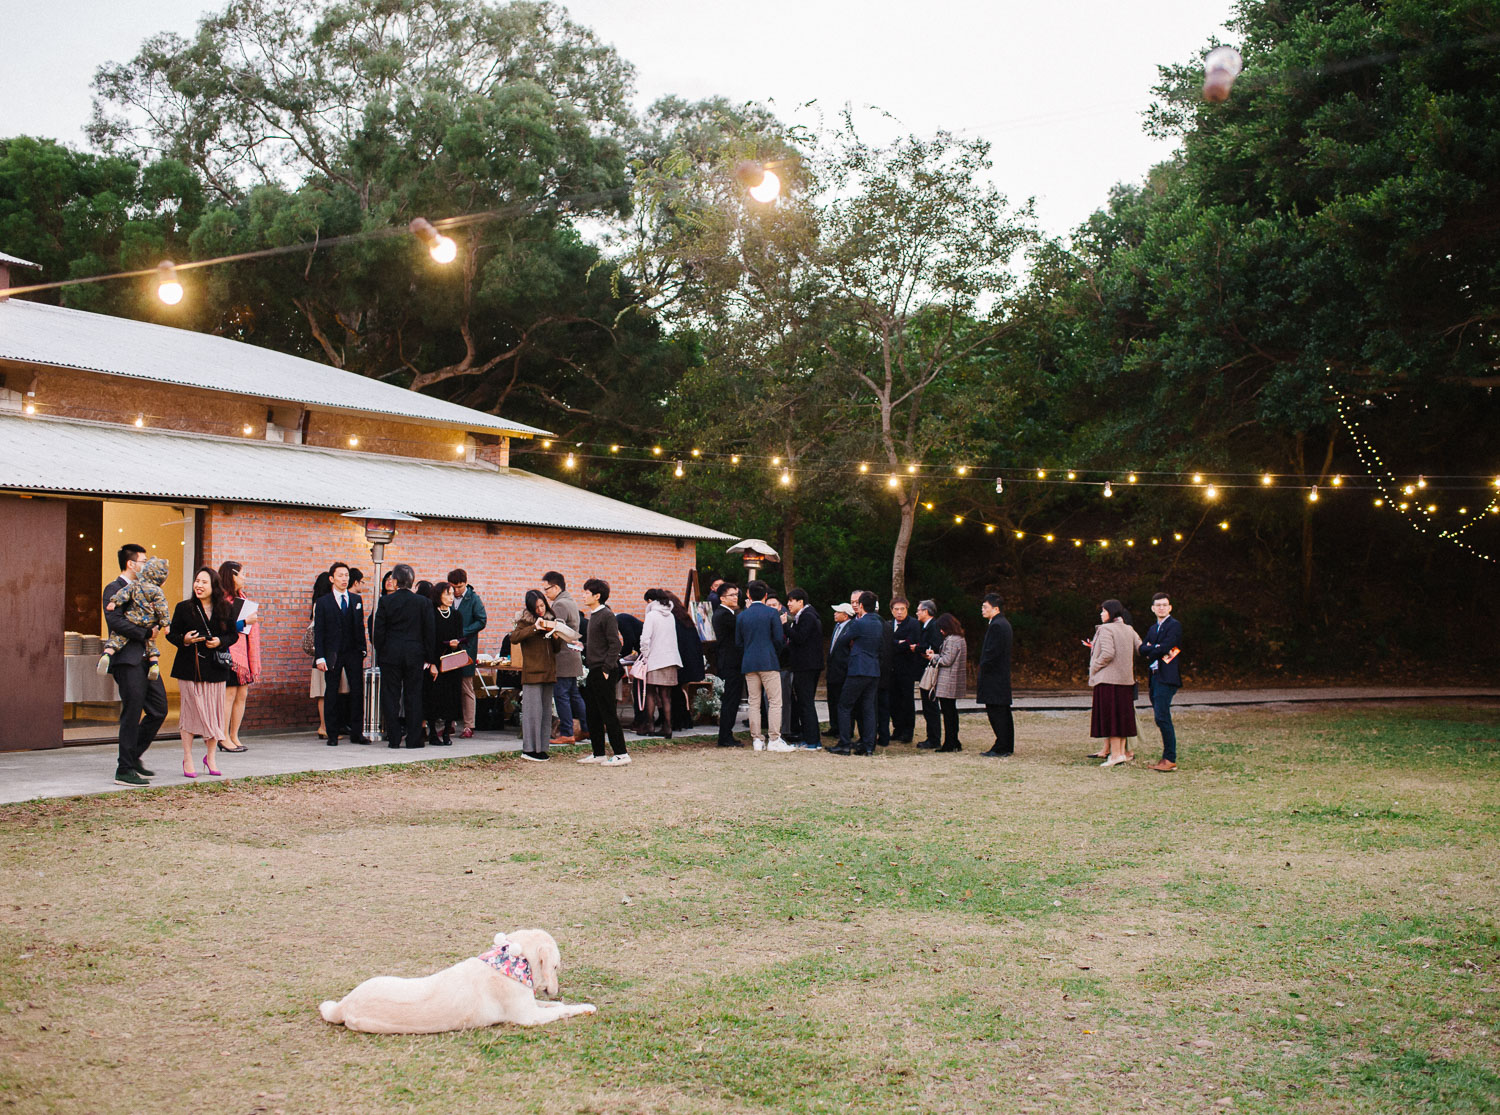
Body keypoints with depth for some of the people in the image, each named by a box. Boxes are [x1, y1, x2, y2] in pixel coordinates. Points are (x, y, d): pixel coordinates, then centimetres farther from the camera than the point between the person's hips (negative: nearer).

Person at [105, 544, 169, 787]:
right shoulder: (114, 589, -8)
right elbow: (115, 621, -21)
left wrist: (154, 628, 3)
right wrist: (145, 633, -14)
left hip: (145, 659, 9)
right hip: (128, 659, -9)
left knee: (159, 710, 9)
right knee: (132, 715, -6)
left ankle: (132, 757, 23)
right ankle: (124, 770, 2)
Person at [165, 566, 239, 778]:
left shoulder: (225, 609, 4)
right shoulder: (183, 608, 1)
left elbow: (233, 635, 8)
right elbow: (171, 634, 4)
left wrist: (220, 642, -11)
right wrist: (184, 640, -16)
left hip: (215, 668, 1)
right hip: (189, 667, -1)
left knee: (214, 712, 4)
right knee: (190, 711, 0)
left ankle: (210, 757, 19)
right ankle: (188, 759, 10)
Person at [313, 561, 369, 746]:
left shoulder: (356, 600, 11)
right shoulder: (323, 603, 1)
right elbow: (318, 632, -1)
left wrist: (363, 649, 5)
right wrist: (320, 657, -8)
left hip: (353, 653, 3)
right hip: (333, 654, -2)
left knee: (357, 692, 0)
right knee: (332, 695, 2)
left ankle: (356, 732, 7)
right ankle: (333, 734, 8)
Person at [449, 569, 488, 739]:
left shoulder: (473, 599, -2)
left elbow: (482, 621, -7)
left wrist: (463, 633, -16)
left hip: (466, 647, -4)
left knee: (467, 688, -1)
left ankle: (469, 726, 2)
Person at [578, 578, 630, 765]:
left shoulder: (607, 615, -13)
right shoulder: (593, 615, 15)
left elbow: (614, 644, -17)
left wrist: (607, 669, -19)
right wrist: (583, 648, 8)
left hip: (604, 672, -9)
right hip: (594, 671, 9)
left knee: (609, 714, -7)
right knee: (594, 715, 12)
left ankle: (621, 754, -3)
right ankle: (598, 754, 18)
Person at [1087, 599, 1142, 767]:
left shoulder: (1106, 630, -12)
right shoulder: (1129, 630, 10)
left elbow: (1107, 654, -22)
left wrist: (1094, 667, -8)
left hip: (1108, 678, -7)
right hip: (1126, 678, 7)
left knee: (1110, 715, -4)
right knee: (1123, 715, 11)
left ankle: (1116, 754, -6)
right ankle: (1121, 752, 14)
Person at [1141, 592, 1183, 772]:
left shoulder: (1174, 625, -5)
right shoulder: (1153, 629, 21)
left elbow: (1165, 648, -16)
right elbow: (1142, 649, 9)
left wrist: (1151, 650, 0)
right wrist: (1156, 649, -9)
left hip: (1166, 677, -8)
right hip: (1154, 677, 8)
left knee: (1162, 717, -14)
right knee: (1161, 718, 8)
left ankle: (1170, 759, -12)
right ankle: (1167, 757, 11)